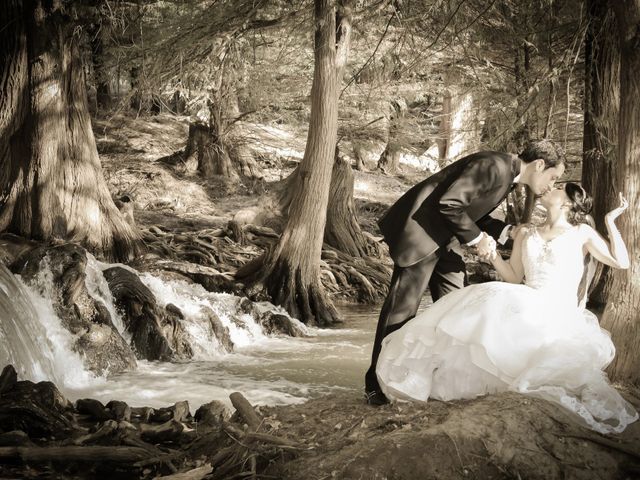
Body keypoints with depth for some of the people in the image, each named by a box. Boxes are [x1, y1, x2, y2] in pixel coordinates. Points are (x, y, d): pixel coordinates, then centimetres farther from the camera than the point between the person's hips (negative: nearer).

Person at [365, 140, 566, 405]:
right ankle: (377, 383, 4)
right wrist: (476, 237, -16)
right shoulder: (494, 166, -21)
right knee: (403, 306, -5)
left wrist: (506, 232, 5)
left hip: (444, 239, 10)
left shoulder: (507, 175, 10)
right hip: (421, 230, -10)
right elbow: (449, 204, -25)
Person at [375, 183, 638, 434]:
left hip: (560, 318, -4)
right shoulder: (525, 235, 19)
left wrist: (610, 220, -3)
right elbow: (513, 278, 19)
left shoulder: (581, 234, 8)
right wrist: (494, 256, 2)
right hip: (527, 309, 4)